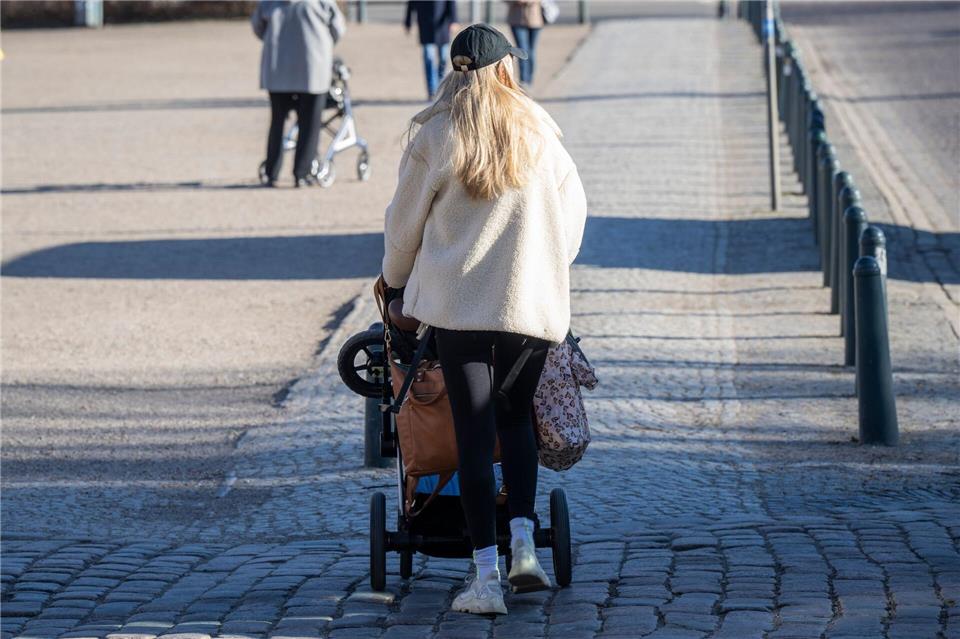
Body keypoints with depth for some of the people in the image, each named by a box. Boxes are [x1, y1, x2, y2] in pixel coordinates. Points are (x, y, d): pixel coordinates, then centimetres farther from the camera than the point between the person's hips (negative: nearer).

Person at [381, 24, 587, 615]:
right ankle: (525, 547, 1)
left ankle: (486, 578, -3)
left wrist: (396, 279, 24)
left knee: (475, 433, 0)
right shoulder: (538, 131, 4)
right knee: (516, 421, 17)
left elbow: (404, 221, 5)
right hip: (534, 302, 2)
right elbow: (574, 207, 13)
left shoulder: (433, 135, -2)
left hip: (457, 302, -2)